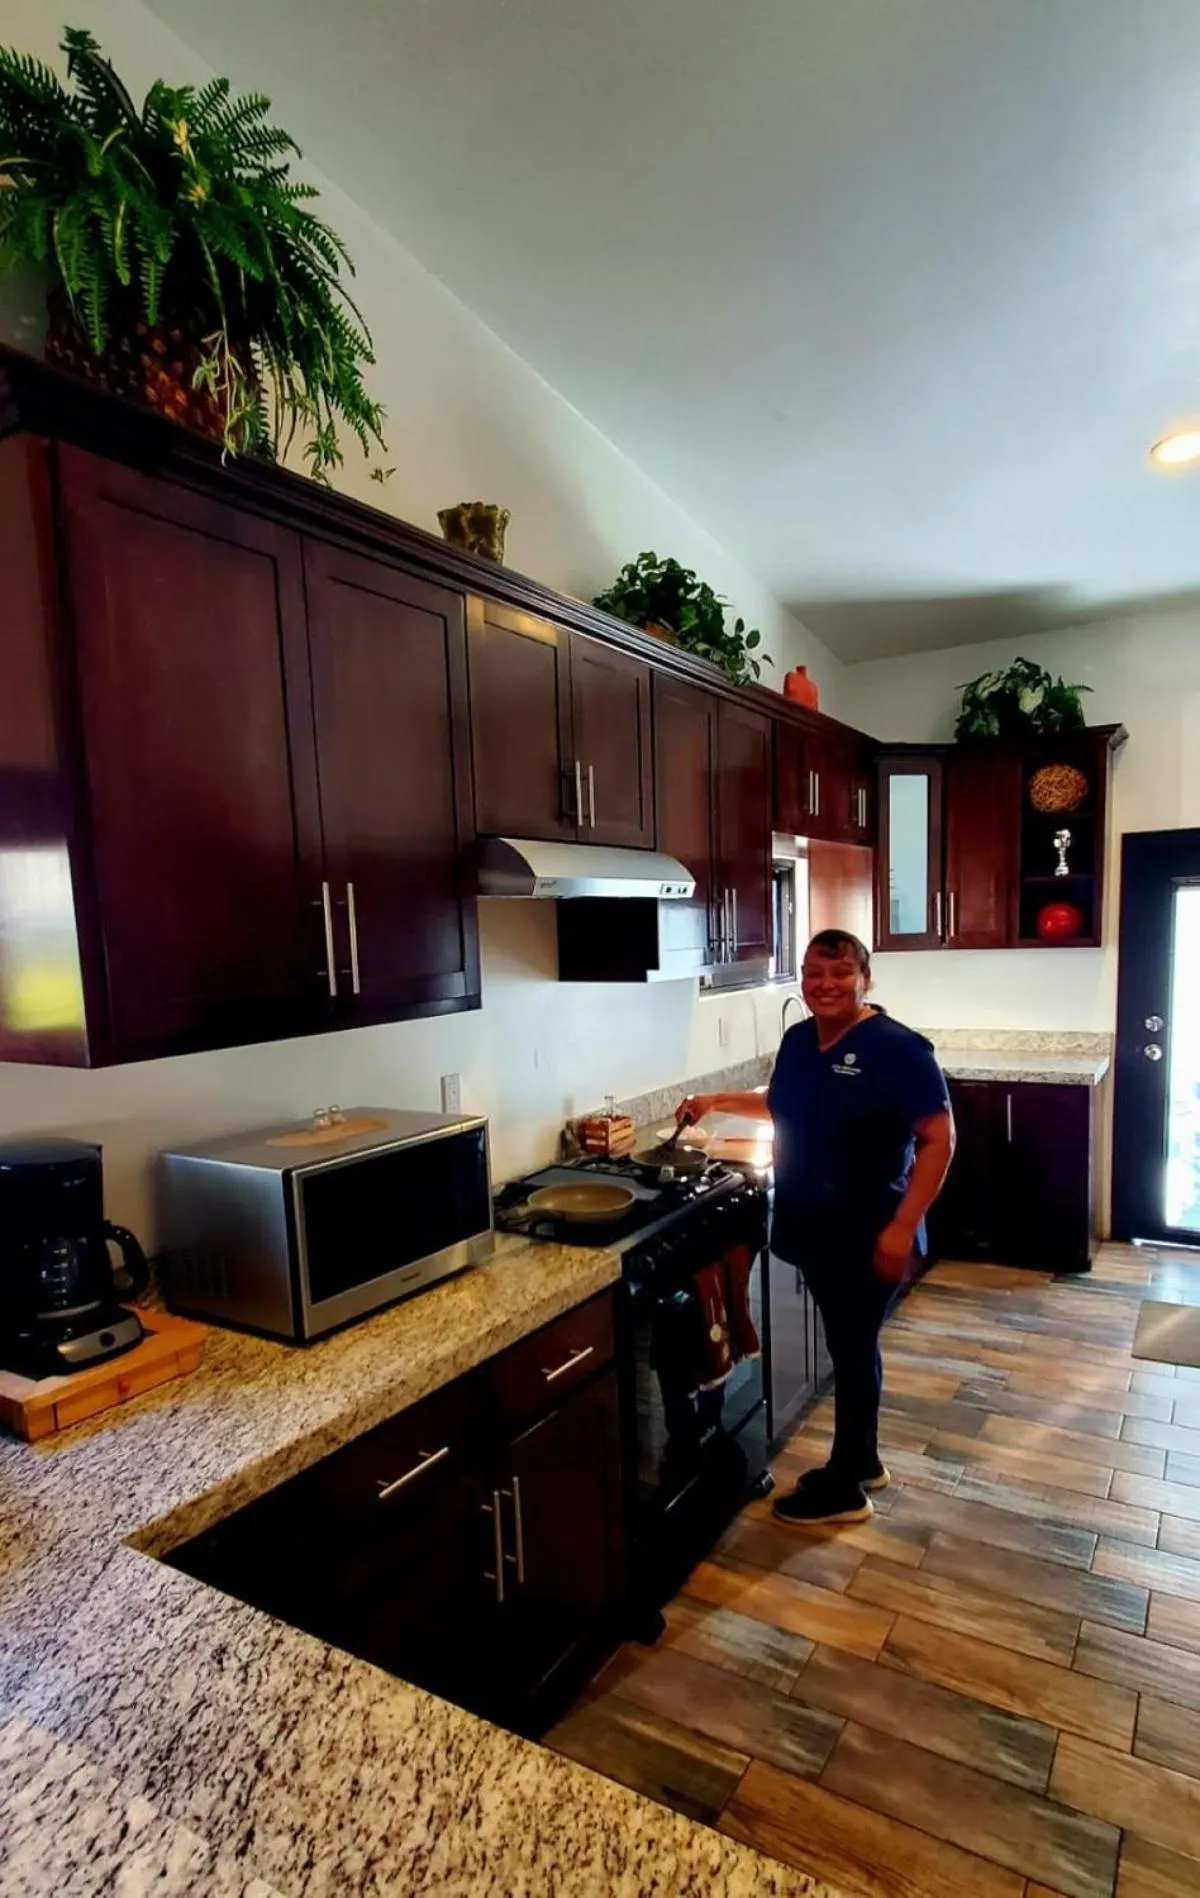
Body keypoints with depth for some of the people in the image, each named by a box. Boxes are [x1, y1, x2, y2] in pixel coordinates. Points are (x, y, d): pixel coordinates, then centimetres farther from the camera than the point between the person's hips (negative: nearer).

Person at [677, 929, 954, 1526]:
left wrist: (903, 1226, -22)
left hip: (868, 1236, -7)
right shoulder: (798, 1040, 4)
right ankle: (862, 1460, 39)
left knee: (854, 1349, 7)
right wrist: (718, 1101, 14)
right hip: (815, 1229, 7)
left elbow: (939, 1140, -18)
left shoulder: (897, 1048, -18)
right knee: (847, 1345, 20)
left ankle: (844, 1487, 25)